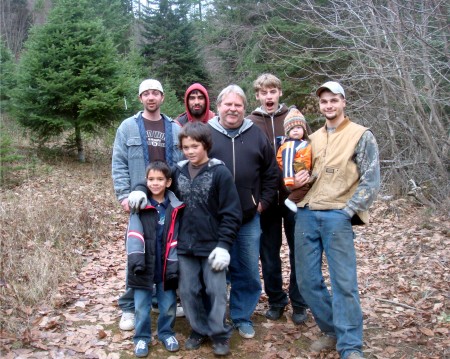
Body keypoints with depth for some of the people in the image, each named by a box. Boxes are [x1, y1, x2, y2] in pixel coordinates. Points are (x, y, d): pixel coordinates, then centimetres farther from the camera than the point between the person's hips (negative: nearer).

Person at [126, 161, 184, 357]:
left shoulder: (175, 207, -2)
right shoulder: (139, 205, -4)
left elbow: (175, 238, -1)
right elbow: (134, 233, -12)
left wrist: (173, 264, -7)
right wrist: (136, 257, -24)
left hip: (165, 266, 1)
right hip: (144, 265, -1)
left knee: (168, 304, 13)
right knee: (141, 306, 9)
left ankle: (166, 333, 33)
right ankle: (142, 337, 25)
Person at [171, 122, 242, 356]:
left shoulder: (220, 172, -9)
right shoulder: (178, 171, 4)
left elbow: (231, 213, -10)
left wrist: (224, 245, -13)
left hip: (212, 245, -4)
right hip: (185, 245, 4)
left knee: (216, 292, 3)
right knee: (188, 291, 10)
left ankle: (219, 334, 19)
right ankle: (199, 330, 27)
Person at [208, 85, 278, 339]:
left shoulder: (257, 135, 7)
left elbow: (271, 173, 12)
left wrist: (263, 202, 5)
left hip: (249, 218, 2)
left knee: (249, 271, 8)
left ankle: (242, 317, 25)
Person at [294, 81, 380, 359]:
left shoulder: (362, 135, 2)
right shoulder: (313, 138, 18)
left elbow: (371, 181, -4)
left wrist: (347, 212, -11)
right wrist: (300, 179, 2)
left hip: (338, 217, -5)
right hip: (307, 215, 5)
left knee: (344, 282, -6)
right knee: (308, 280, 6)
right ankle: (333, 332, 23)